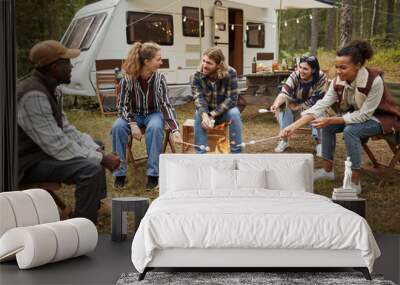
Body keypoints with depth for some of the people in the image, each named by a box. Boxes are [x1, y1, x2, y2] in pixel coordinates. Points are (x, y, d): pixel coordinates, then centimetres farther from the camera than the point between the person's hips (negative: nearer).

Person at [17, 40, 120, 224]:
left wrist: (98, 151, -4)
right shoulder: (33, 95, -26)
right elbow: (58, 146, -28)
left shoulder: (50, 88, 6)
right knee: (91, 169, -28)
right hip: (27, 164, -11)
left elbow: (66, 129, 10)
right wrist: (101, 158, -20)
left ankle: (96, 208, 31)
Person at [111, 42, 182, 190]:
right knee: (117, 127, -30)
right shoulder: (128, 79, -17)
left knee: (155, 127, -36)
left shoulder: (159, 78, -15)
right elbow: (124, 105, -9)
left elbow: (166, 105, -16)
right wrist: (132, 124, -26)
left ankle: (153, 174, -26)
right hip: (134, 115, 1)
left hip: (153, 113, 0)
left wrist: (175, 130, -28)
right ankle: (120, 173, -17)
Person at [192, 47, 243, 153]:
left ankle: (236, 152, -24)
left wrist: (213, 114, -31)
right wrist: (204, 115, -45)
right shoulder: (197, 75, -15)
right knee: (199, 114, -31)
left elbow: (232, 99, -22)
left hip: (224, 111, -1)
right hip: (206, 111, 1)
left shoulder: (230, 73, -20)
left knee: (234, 113, -32)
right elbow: (198, 98, -23)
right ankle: (200, 153, -27)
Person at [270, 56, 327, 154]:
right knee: (283, 104, -26)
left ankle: (319, 142, -22)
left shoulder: (320, 77, -25)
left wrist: (299, 106, -26)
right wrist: (276, 104, -55)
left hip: (313, 107, -2)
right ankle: (284, 139, -17)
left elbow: (316, 99, -23)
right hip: (296, 104, 2)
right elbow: (284, 93, -35)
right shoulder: (295, 76, -22)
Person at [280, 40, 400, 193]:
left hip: (381, 117, -6)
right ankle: (328, 170, 7)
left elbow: (364, 114, -29)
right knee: (327, 126, -11)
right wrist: (293, 126, -27)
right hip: (358, 115, 6)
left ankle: (355, 183, -21)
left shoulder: (374, 81, -33)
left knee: (350, 130, -30)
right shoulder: (339, 81, -16)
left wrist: (331, 120, -33)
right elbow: (322, 104, -18)